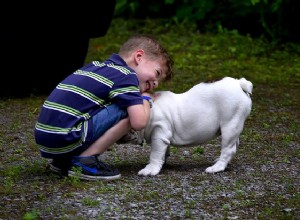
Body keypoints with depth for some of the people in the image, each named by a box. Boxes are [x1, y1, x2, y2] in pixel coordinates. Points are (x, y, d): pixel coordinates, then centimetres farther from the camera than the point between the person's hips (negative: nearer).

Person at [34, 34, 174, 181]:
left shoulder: (96, 65, 19)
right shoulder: (126, 75, -4)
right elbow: (138, 123, -13)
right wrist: (146, 99, 8)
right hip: (64, 139, -9)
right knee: (128, 111, -7)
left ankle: (63, 161, 15)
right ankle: (85, 161, -8)